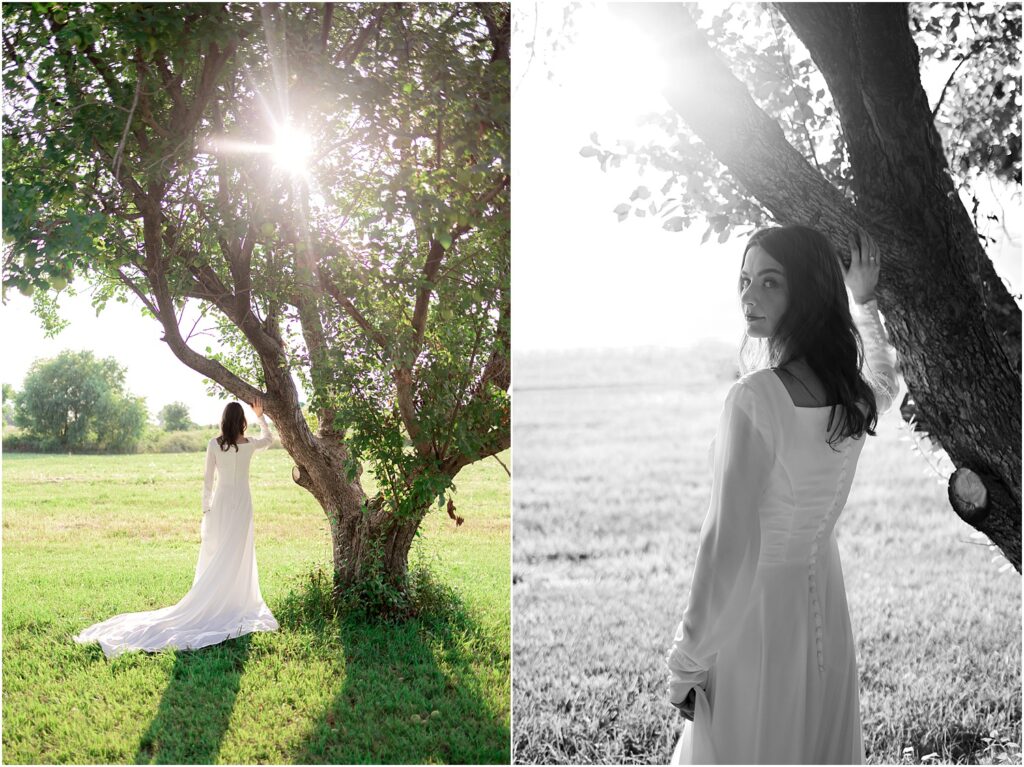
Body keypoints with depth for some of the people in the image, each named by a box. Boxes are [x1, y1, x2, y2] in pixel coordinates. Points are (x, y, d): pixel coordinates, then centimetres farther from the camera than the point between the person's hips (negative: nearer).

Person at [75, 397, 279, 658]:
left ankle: (210, 604, 17)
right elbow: (269, 439, 16)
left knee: (214, 555, 10)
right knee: (237, 556, 4)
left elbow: (208, 480, -1)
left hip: (221, 502, 1)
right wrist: (260, 415, 24)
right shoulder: (249, 445, -7)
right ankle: (232, 606, 7)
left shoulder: (214, 445, -5)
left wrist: (206, 509, 8)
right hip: (242, 503, -1)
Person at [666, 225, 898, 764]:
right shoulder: (854, 392, -2)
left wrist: (685, 661, -16)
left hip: (755, 608, -7)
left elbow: (730, 547, -25)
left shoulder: (755, 398, -24)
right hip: (823, 604, 7)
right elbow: (885, 382, 27)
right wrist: (863, 302, 30)